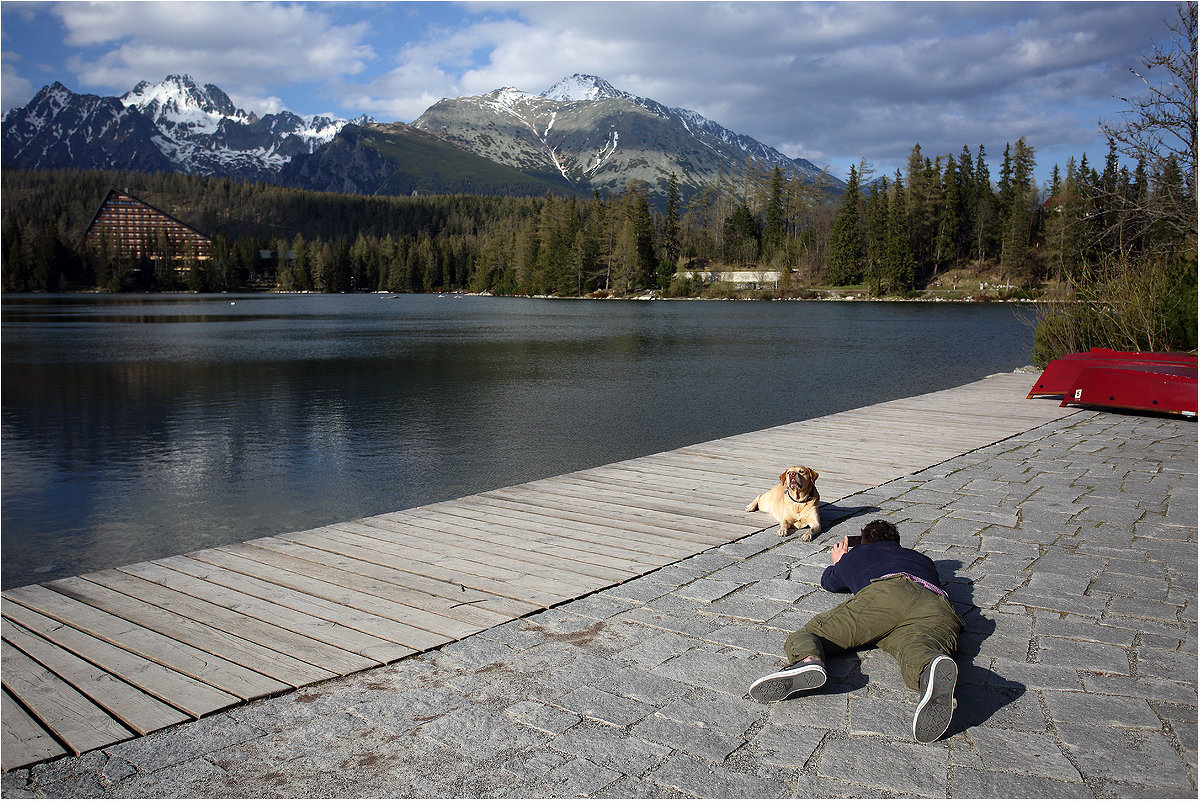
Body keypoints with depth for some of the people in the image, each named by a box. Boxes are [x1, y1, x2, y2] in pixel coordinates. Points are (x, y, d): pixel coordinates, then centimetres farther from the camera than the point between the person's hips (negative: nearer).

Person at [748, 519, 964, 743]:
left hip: (886, 592, -2)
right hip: (937, 604, 3)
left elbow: (829, 581, 59)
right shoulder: (922, 558, 46)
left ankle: (806, 660, -45)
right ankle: (931, 668, -69)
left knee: (810, 633, -7)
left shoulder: (857, 553, 40)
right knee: (916, 648, -29)